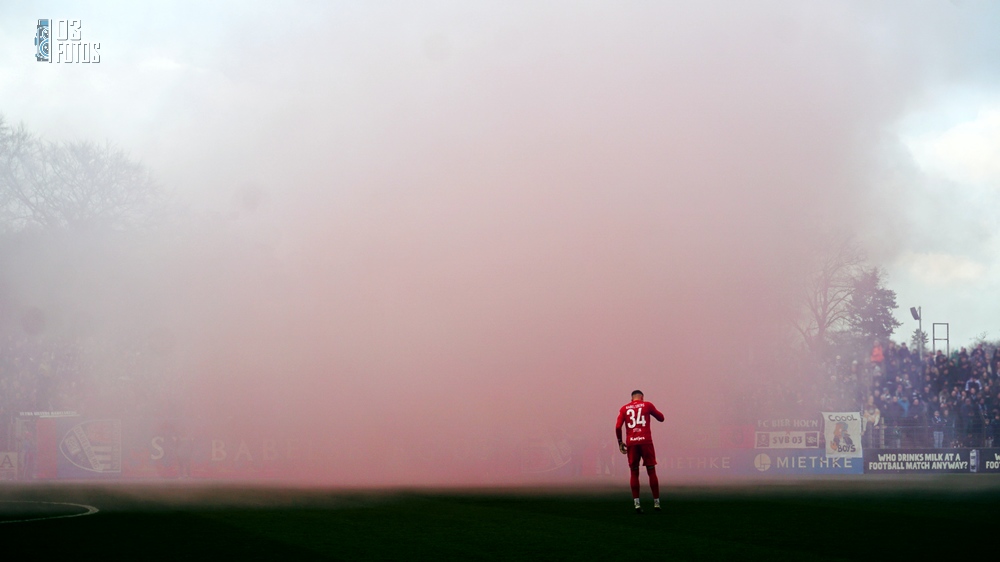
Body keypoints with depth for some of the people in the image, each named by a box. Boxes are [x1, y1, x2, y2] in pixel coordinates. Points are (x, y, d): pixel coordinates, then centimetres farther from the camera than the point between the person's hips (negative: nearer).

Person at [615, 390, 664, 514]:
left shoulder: (624, 409, 10)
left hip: (631, 443, 1)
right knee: (651, 472, 6)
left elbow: (618, 427, 1)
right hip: (646, 441, -1)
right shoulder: (647, 405, 6)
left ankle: (636, 503, -2)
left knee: (634, 473, 8)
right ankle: (656, 502, 7)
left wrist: (620, 442, 10)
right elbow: (661, 418, 15)